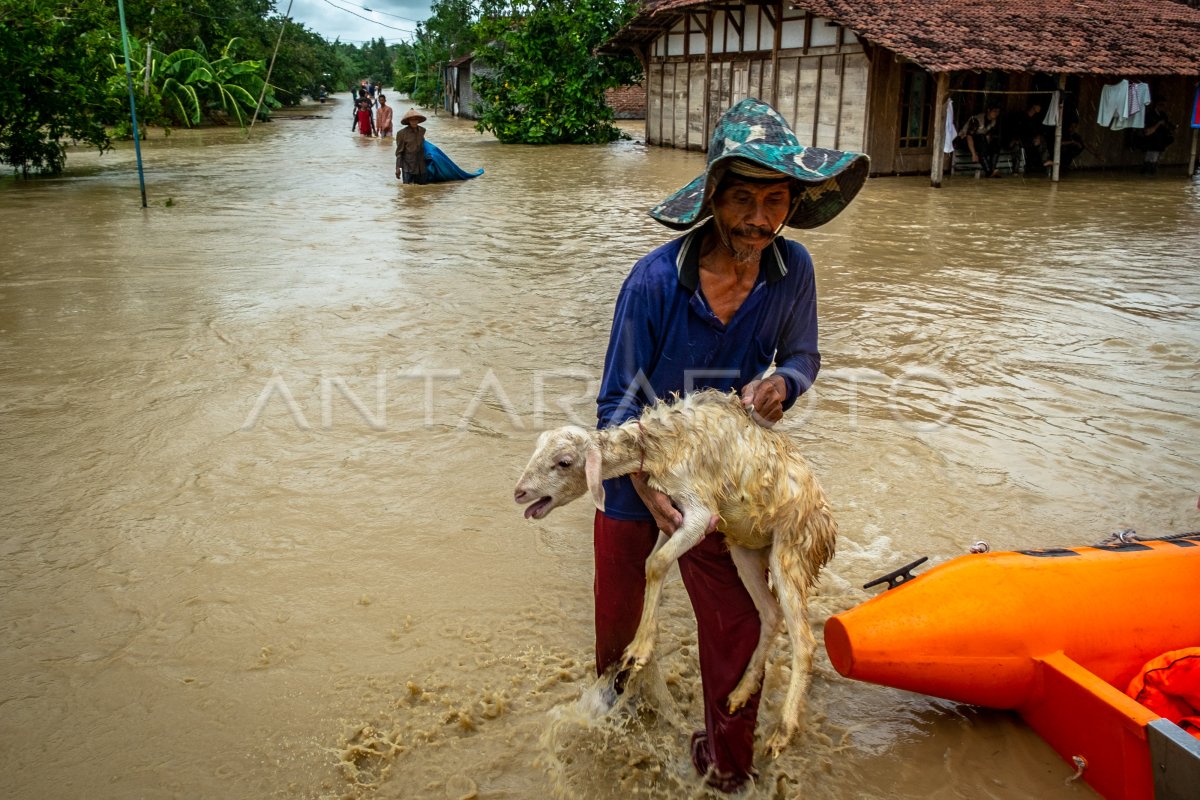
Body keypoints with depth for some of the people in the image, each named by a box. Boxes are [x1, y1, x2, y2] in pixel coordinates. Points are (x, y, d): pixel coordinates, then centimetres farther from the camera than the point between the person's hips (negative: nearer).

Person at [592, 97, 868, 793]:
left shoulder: (792, 271, -17)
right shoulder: (656, 280, -26)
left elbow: (803, 356, 1)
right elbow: (618, 401, -19)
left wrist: (780, 383, -24)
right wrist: (647, 488, -34)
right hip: (638, 472, -1)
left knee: (735, 622, 5)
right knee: (620, 602, 22)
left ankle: (729, 764, 32)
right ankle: (613, 684, 58)